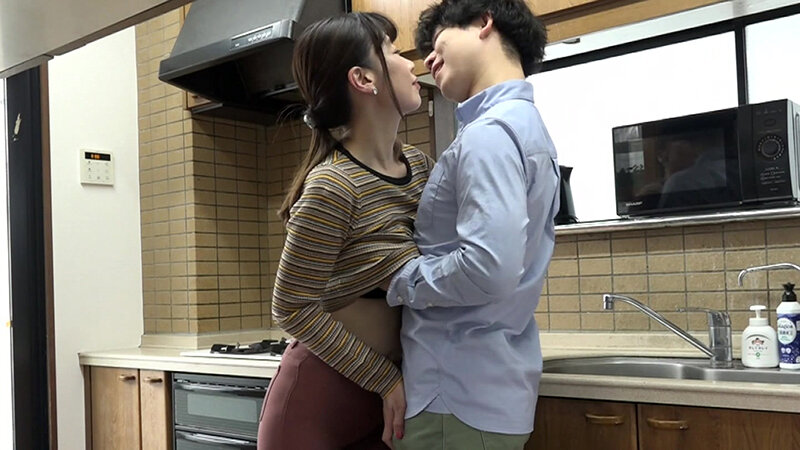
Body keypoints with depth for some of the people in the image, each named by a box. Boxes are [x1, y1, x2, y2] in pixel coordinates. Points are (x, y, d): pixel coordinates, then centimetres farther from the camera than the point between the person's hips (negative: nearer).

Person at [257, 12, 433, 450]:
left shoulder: (420, 166, 1)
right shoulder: (333, 185, -21)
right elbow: (292, 310, -16)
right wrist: (386, 379, -13)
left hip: (385, 390, 7)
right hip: (318, 396, -7)